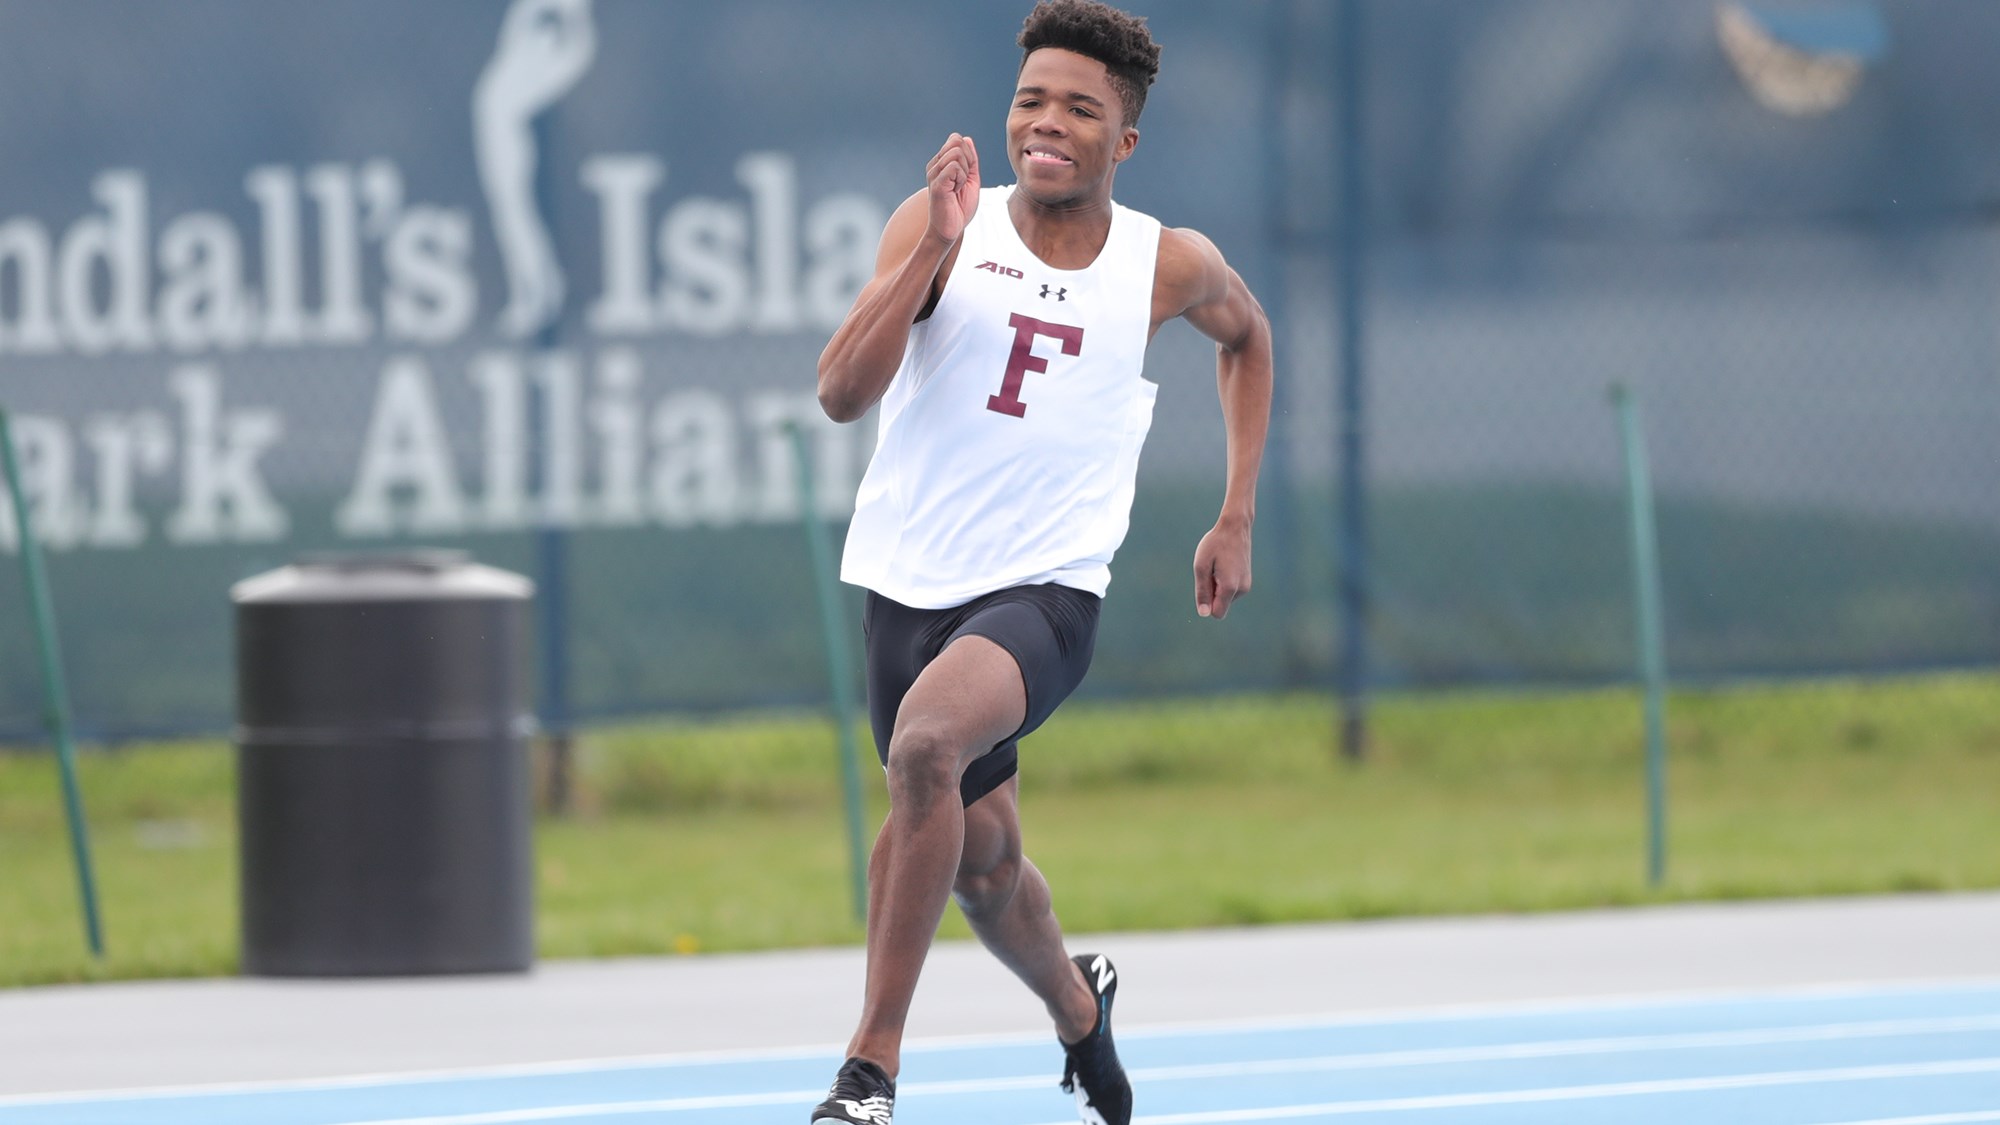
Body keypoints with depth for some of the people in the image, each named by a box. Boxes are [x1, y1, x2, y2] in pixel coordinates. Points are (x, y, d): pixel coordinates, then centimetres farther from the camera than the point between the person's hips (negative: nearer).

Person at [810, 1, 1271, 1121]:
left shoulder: (1171, 265, -1)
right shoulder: (942, 224, -4)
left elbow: (1245, 334, 23)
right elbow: (843, 393, -14)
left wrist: (1237, 518, 19)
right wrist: (935, 248, -23)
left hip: (1046, 589, -2)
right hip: (913, 582, 2)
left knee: (926, 742, -32)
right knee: (983, 864, 12)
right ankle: (1079, 1010, 47)